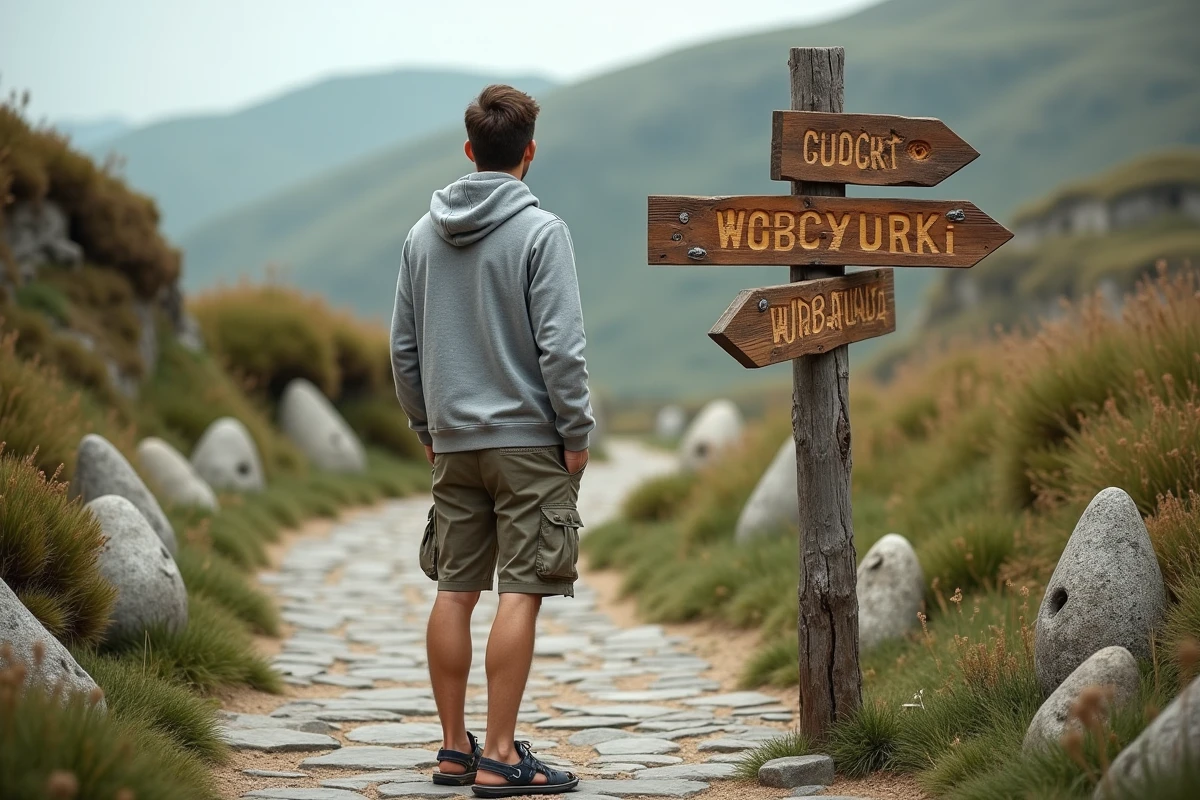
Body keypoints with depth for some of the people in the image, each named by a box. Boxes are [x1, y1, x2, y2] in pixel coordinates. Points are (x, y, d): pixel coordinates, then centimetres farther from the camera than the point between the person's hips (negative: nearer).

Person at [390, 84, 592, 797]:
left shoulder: (425, 234, 9)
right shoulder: (541, 231, -9)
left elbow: (403, 345, 13)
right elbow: (560, 346, -14)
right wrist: (576, 434, -6)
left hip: (454, 442, 6)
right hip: (528, 439, -6)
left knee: (456, 591, 9)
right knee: (521, 593, -5)